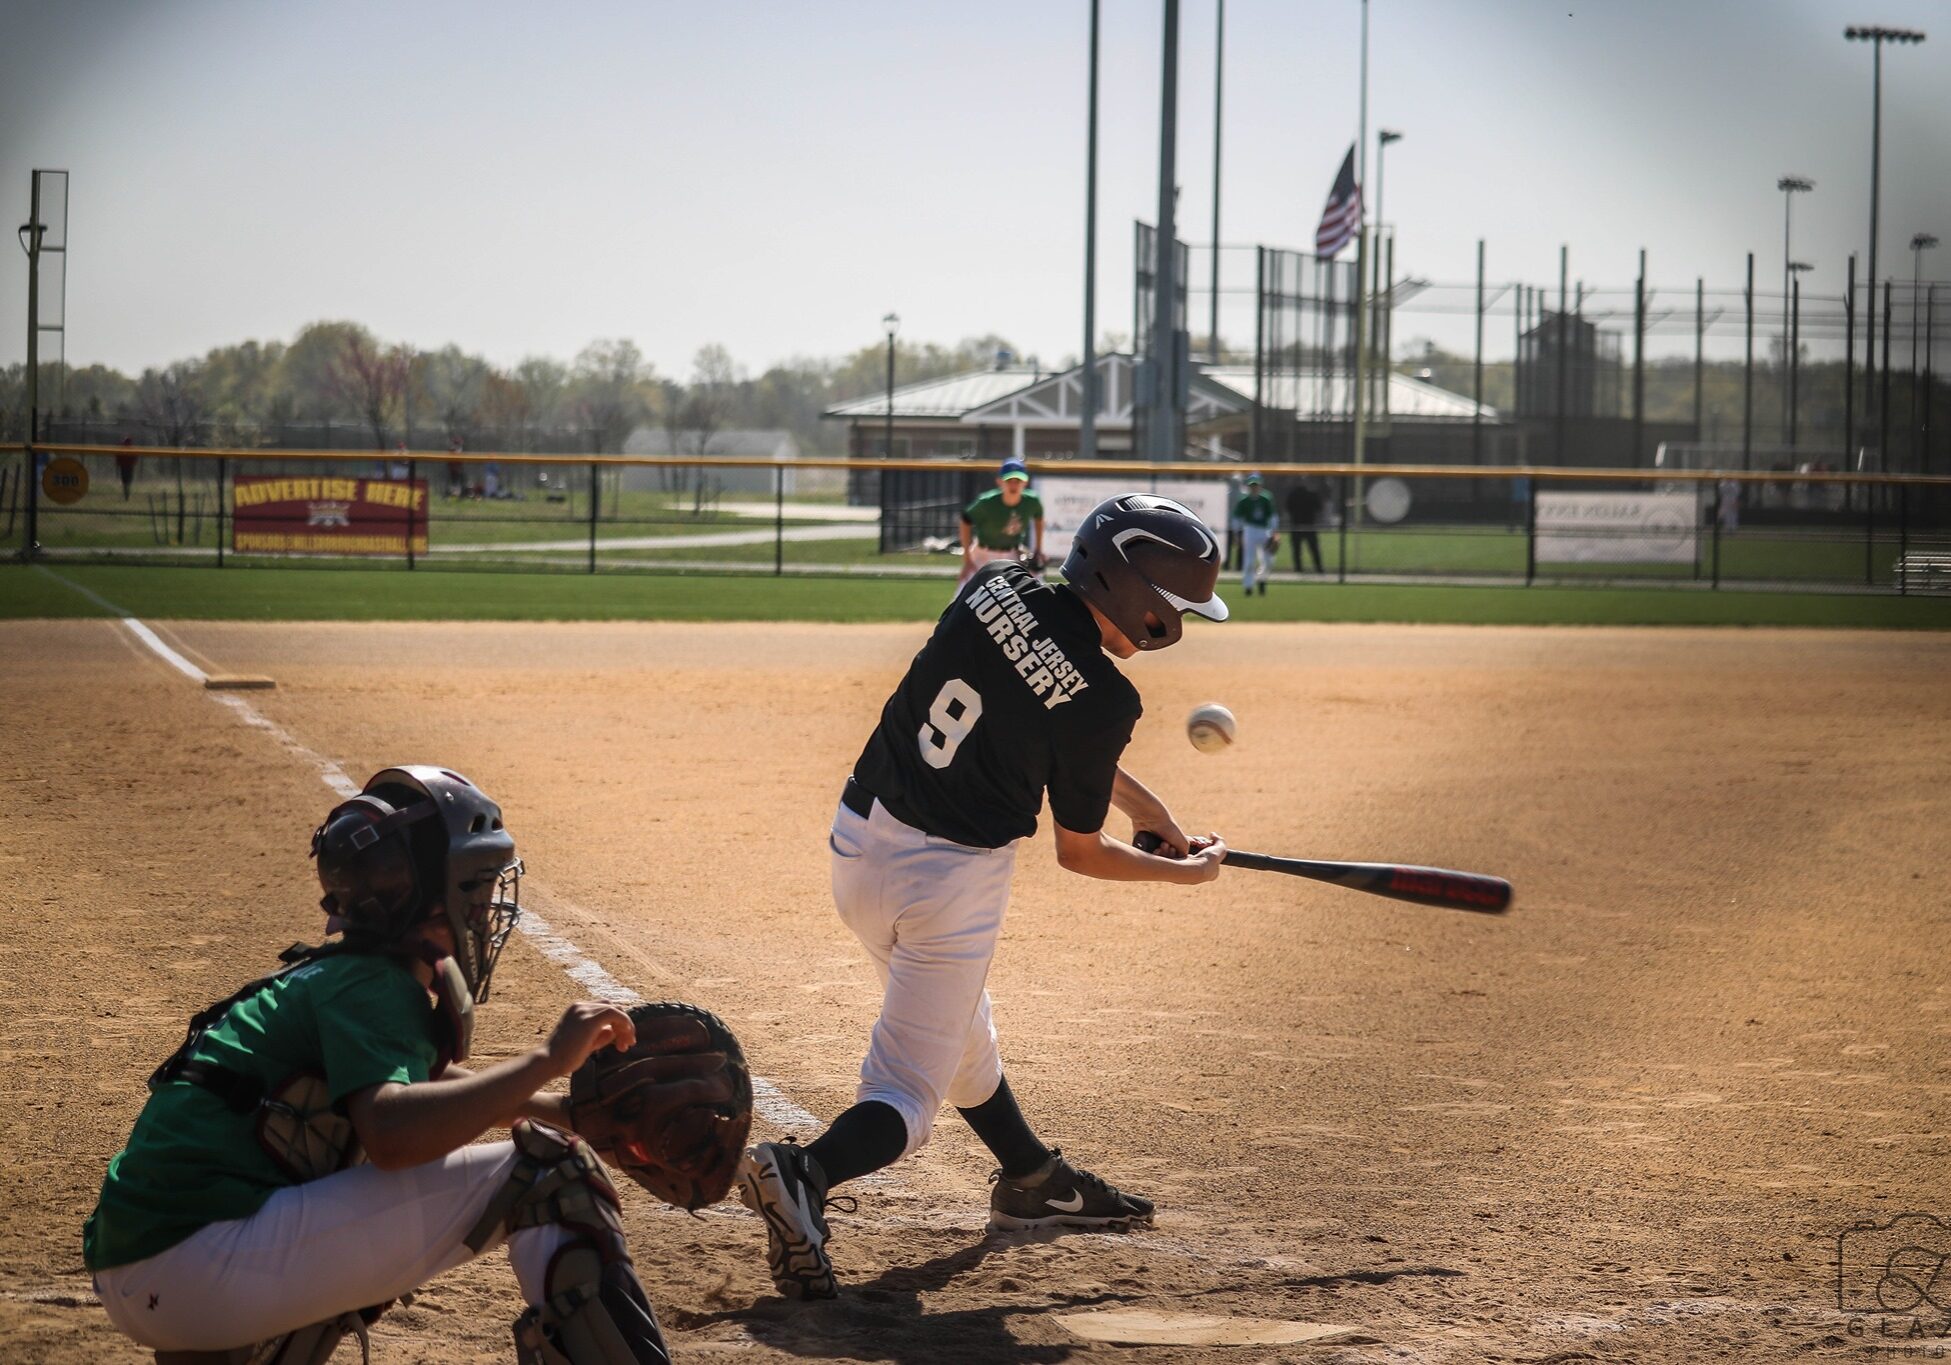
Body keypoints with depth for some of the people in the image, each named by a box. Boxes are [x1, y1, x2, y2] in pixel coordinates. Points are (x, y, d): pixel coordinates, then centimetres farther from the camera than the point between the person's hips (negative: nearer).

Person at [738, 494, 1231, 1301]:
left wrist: (1136, 800, 21)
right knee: (906, 1096, -1)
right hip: (952, 878, -7)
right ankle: (806, 1173, -29)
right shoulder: (1104, 702, -17)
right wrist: (1186, 871, 13)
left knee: (957, 1026, 28)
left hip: (860, 841, 7)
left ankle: (1032, 1179, 47)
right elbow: (1080, 854, -4)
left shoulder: (996, 590, 0)